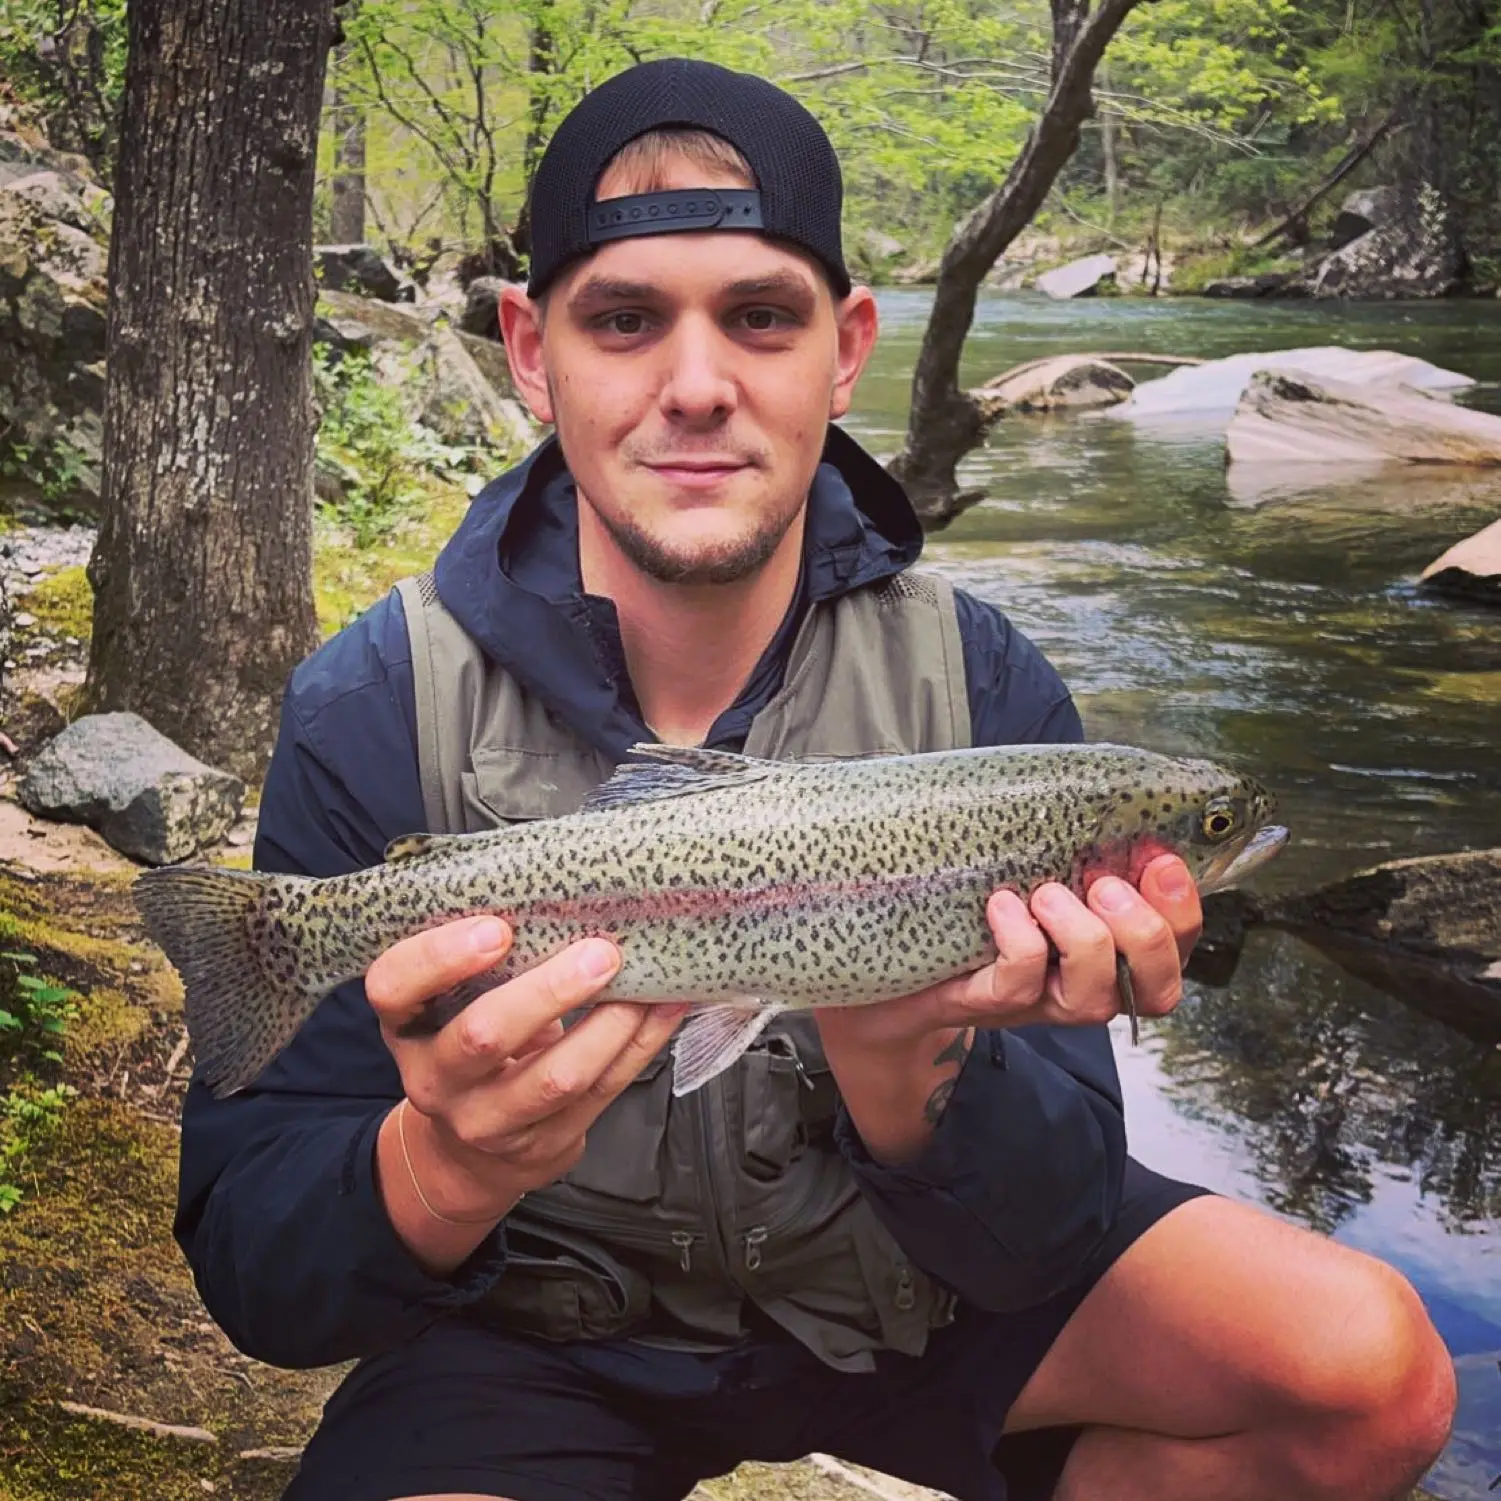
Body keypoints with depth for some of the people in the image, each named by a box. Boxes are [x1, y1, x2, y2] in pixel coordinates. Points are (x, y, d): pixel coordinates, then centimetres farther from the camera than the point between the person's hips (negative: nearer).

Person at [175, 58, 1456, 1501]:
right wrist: (443, 1173, -41)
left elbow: (1042, 1244, -15)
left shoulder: (981, 688, -13)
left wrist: (897, 1057, -37)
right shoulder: (373, 715, -17)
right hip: (544, 1325, -2)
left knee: (1367, 1372, -16)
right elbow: (254, 1268, -18)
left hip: (905, 1287, 3)